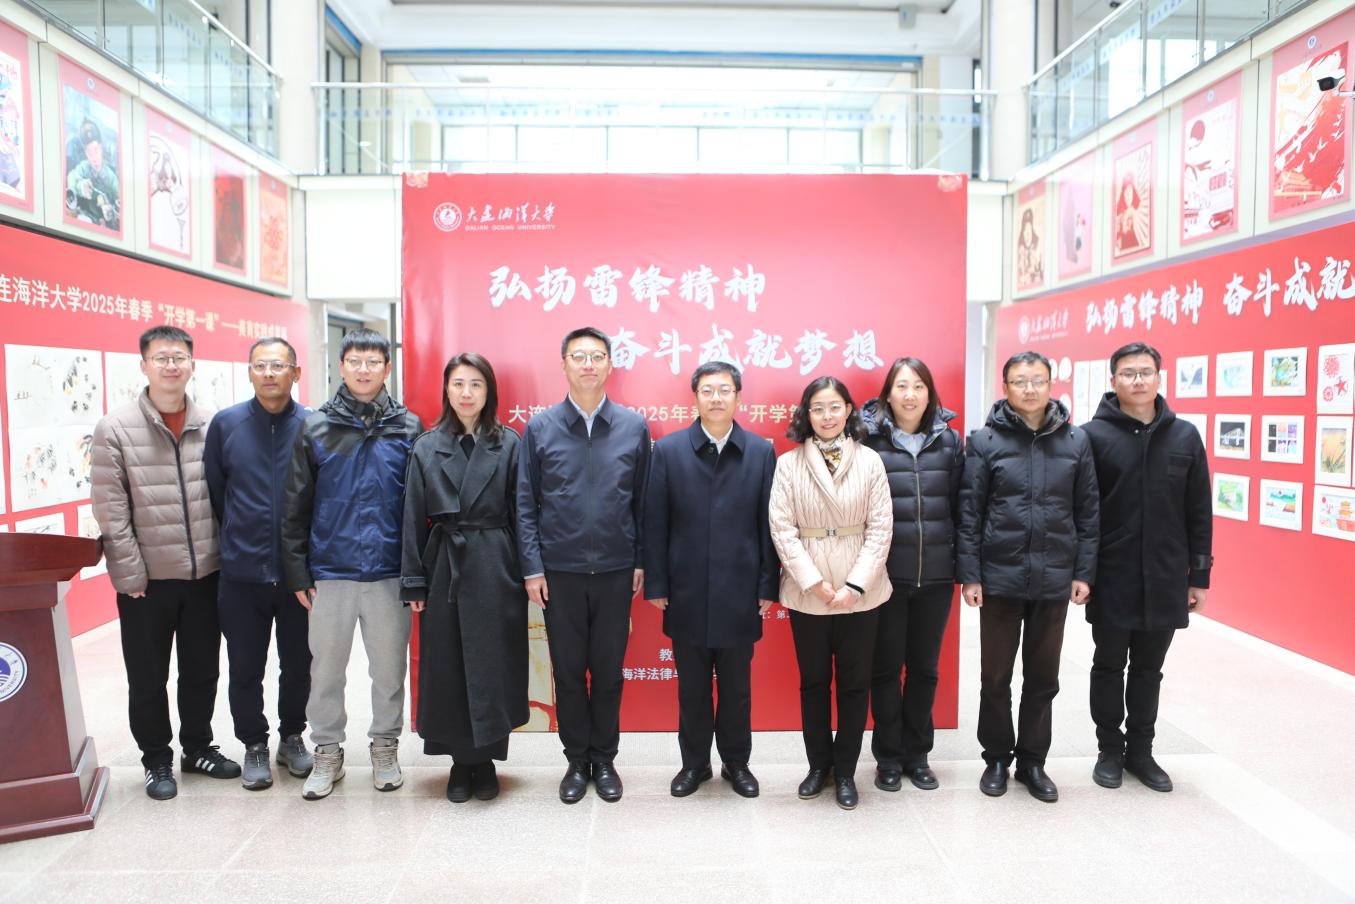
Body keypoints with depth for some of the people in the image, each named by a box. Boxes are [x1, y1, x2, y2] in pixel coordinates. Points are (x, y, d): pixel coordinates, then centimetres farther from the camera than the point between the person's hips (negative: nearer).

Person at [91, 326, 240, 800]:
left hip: (205, 574, 2)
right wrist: (129, 574, -11)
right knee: (147, 678, 11)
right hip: (146, 580, -2)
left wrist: (226, 559, 2)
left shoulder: (212, 425, 1)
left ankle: (198, 747, 35)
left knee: (202, 670, 15)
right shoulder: (115, 429, -6)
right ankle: (157, 759, 30)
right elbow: (110, 512, -9)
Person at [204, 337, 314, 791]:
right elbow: (214, 493, 7)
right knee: (245, 669, 12)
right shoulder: (226, 424, -1)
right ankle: (254, 745, 31)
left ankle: (291, 737, 34)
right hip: (241, 574, 1)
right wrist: (235, 540, 10)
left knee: (298, 665, 13)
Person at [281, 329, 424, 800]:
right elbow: (296, 506, 3)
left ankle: (385, 748, 30)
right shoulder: (315, 427, 1)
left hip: (389, 574, 0)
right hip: (330, 573, 1)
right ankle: (327, 753, 29)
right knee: (326, 669, 11)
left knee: (389, 668, 11)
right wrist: (297, 572, 0)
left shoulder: (408, 427, 1)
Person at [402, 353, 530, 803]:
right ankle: (461, 761, 24)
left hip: (495, 569, -1)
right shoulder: (427, 447, 5)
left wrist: (526, 572, -5)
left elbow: (519, 514, 0)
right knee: (448, 668, 8)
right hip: (444, 568, 2)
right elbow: (414, 518, 4)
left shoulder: (509, 444, 0)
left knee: (492, 666, 4)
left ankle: (485, 760, 20)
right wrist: (414, 581, 0)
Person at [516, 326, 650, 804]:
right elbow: (526, 505, 0)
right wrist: (532, 568, -4)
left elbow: (643, 502, 3)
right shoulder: (540, 428, -1)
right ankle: (577, 760, 27)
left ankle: (604, 759, 28)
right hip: (559, 571, 0)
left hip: (615, 571, 0)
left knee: (609, 671, 11)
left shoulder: (634, 427, 1)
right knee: (568, 672, 11)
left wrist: (641, 562, 0)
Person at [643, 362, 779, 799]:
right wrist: (655, 584, -3)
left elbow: (769, 524, 1)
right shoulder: (668, 450, -1)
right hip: (687, 593, 0)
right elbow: (655, 523, -1)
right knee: (691, 685, 13)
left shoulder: (761, 451, 0)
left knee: (737, 685, 13)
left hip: (739, 594, 0)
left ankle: (736, 762, 31)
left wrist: (768, 586, -1)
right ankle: (694, 763, 30)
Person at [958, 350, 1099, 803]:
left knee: (1043, 677, 13)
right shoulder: (984, 441, -4)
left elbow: (1087, 513, 6)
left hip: (1054, 579, 2)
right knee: (996, 676, 10)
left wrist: (1084, 572, 2)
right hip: (999, 578, -2)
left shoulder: (1075, 440, 3)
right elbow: (969, 513, -5)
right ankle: (997, 758, 27)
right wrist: (969, 574, -8)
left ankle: (1032, 761, 29)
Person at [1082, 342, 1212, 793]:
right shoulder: (1094, 436, -6)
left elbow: (1199, 514, 6)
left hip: (1165, 579, 3)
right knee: (1109, 666, 11)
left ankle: (1140, 751, 30)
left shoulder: (1185, 437, 3)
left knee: (1149, 669, 15)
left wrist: (1198, 575, 5)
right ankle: (1110, 750, 26)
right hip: (1111, 579, -2)